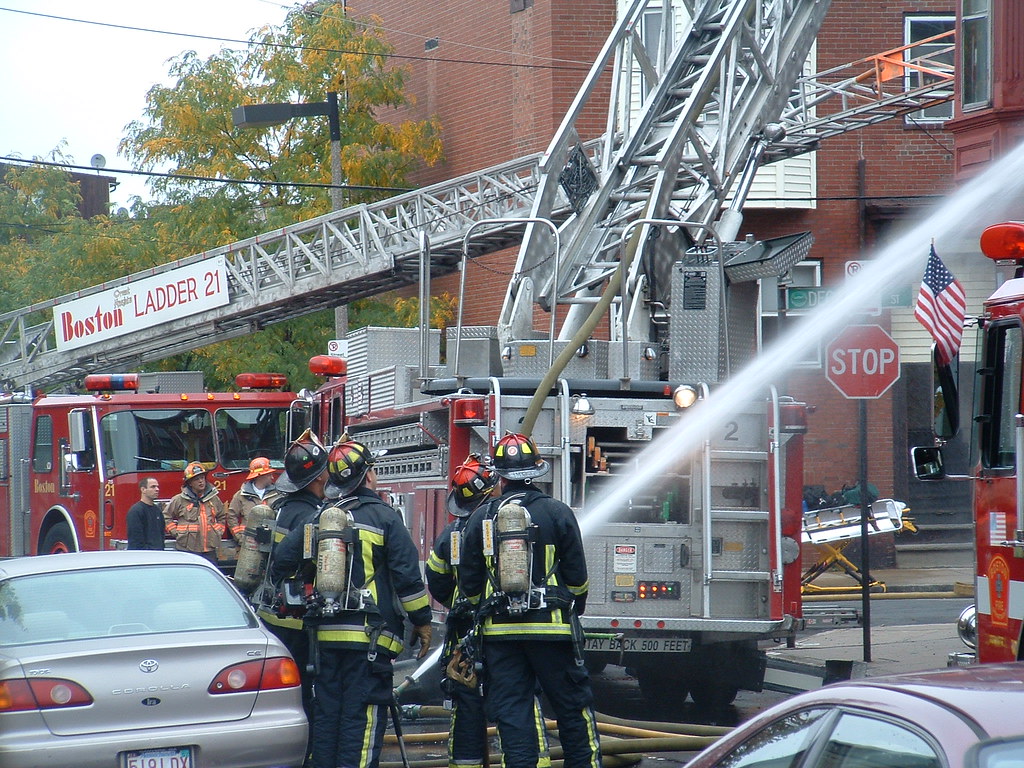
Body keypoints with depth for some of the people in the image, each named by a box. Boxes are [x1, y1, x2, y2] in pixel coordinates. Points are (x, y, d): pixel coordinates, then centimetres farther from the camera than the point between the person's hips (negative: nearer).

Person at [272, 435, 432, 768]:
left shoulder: (320, 518, 10)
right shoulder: (383, 516, -5)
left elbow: (282, 561, 12)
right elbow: (407, 575, -8)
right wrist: (422, 621, 0)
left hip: (326, 632, 5)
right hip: (369, 635, -5)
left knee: (326, 712, 10)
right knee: (362, 716, -6)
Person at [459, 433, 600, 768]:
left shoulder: (481, 517, 3)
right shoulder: (556, 513, -4)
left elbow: (469, 580, 7)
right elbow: (576, 574, 0)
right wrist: (575, 609, 18)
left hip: (499, 630, 2)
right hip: (551, 627, -2)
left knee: (511, 713, 3)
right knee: (572, 705, 6)